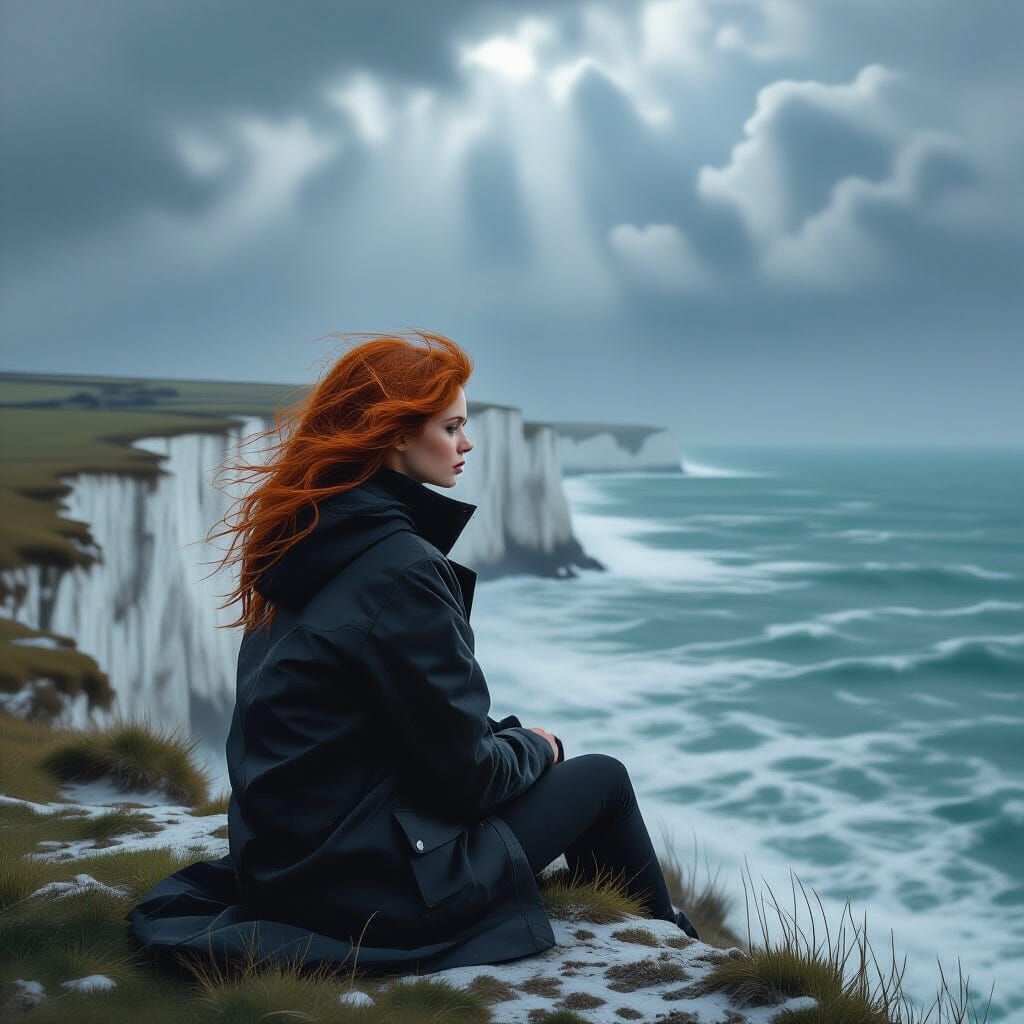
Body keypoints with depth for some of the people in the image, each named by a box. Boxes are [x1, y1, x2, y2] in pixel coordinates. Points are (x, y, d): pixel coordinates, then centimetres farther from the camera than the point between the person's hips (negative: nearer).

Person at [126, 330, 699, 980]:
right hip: (367, 888, -9)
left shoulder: (312, 537, 4)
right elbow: (464, 773, -19)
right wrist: (534, 746, 1)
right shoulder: (402, 570, -23)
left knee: (527, 750, 22)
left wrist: (509, 733, 8)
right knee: (603, 779, 8)